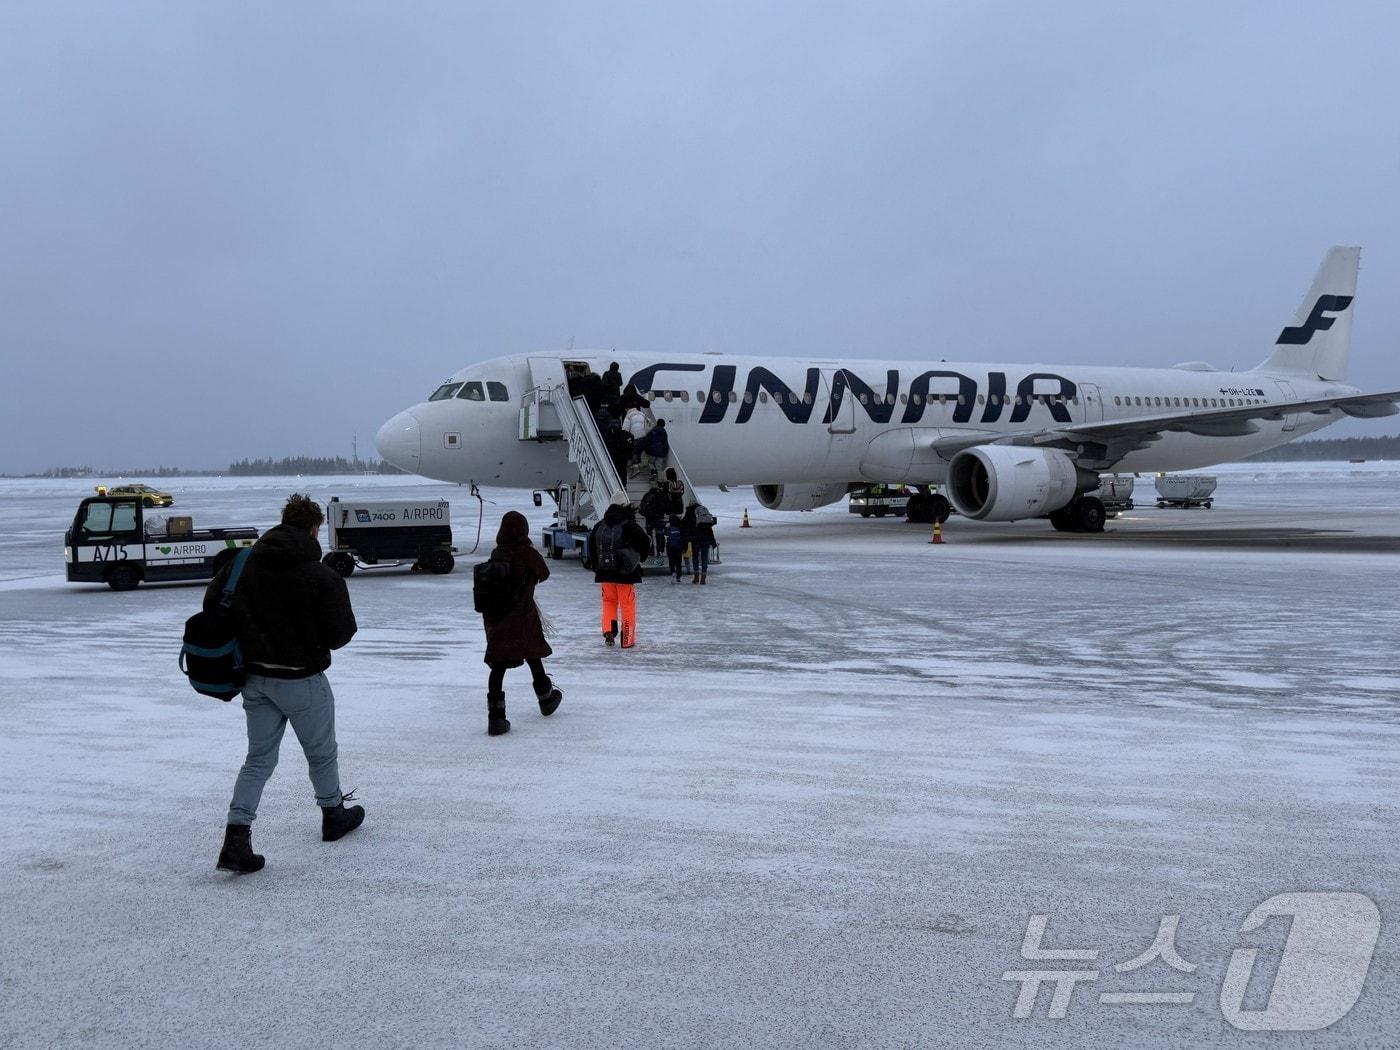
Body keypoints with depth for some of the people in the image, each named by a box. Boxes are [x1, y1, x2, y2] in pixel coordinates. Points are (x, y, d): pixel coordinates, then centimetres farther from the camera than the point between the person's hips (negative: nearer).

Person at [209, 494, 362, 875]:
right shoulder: (323, 577, -17)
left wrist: (249, 637, 14)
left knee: (258, 758, 13)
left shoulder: (242, 564, -2)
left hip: (255, 678, 5)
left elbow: (211, 606, 2)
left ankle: (235, 839, 3)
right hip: (302, 681, -4)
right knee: (321, 753, 17)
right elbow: (340, 634, -15)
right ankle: (334, 816, 37)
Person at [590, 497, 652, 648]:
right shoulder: (630, 526, -10)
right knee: (628, 604, 5)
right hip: (626, 573, -4)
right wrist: (639, 558, 10)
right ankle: (627, 640, 8)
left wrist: (597, 567, 24)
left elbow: (591, 547, 15)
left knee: (609, 601, 18)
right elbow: (645, 544, -10)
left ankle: (608, 631, 1)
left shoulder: (599, 526, 6)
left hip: (605, 573, 4)